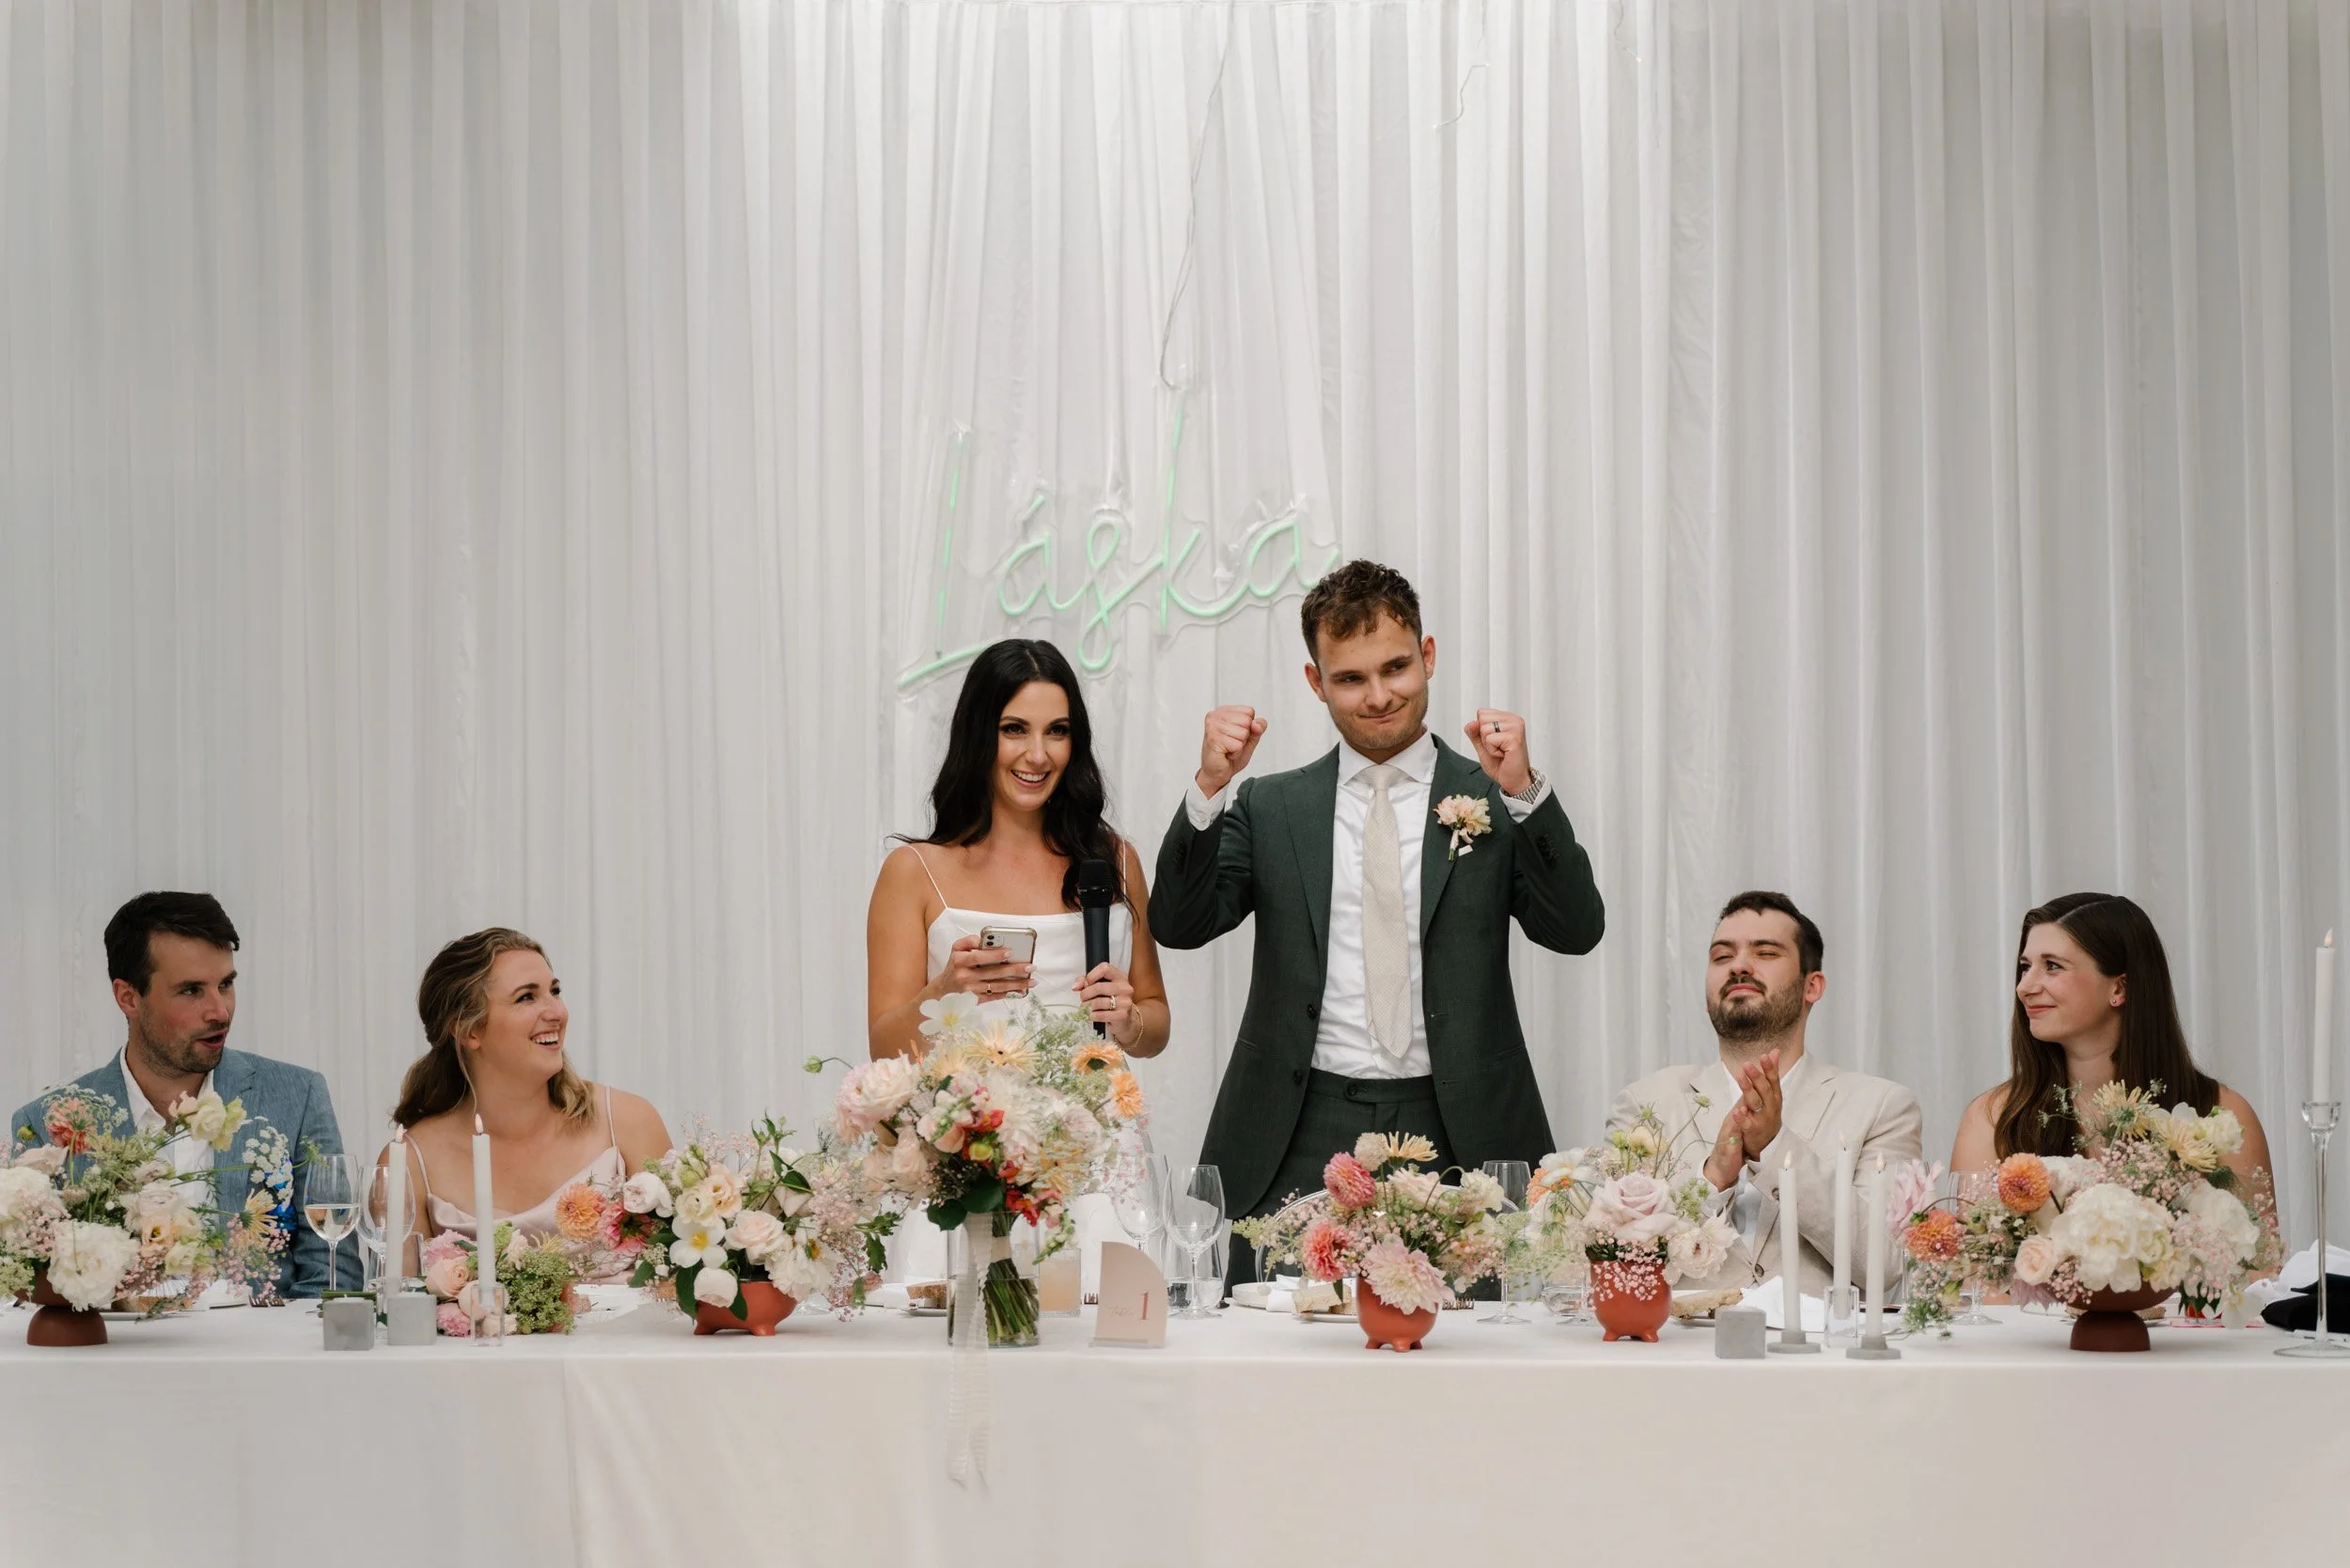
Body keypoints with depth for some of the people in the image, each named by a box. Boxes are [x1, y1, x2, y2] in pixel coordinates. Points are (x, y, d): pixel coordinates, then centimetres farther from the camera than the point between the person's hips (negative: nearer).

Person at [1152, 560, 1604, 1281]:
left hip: (1456, 1140, -1)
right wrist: (1211, 787, -9)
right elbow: (1180, 923, 4)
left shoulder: (1494, 799, 11)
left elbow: (1576, 930, -1)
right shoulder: (1270, 808, 14)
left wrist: (1523, 791, -14)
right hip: (1300, 1146, 1)